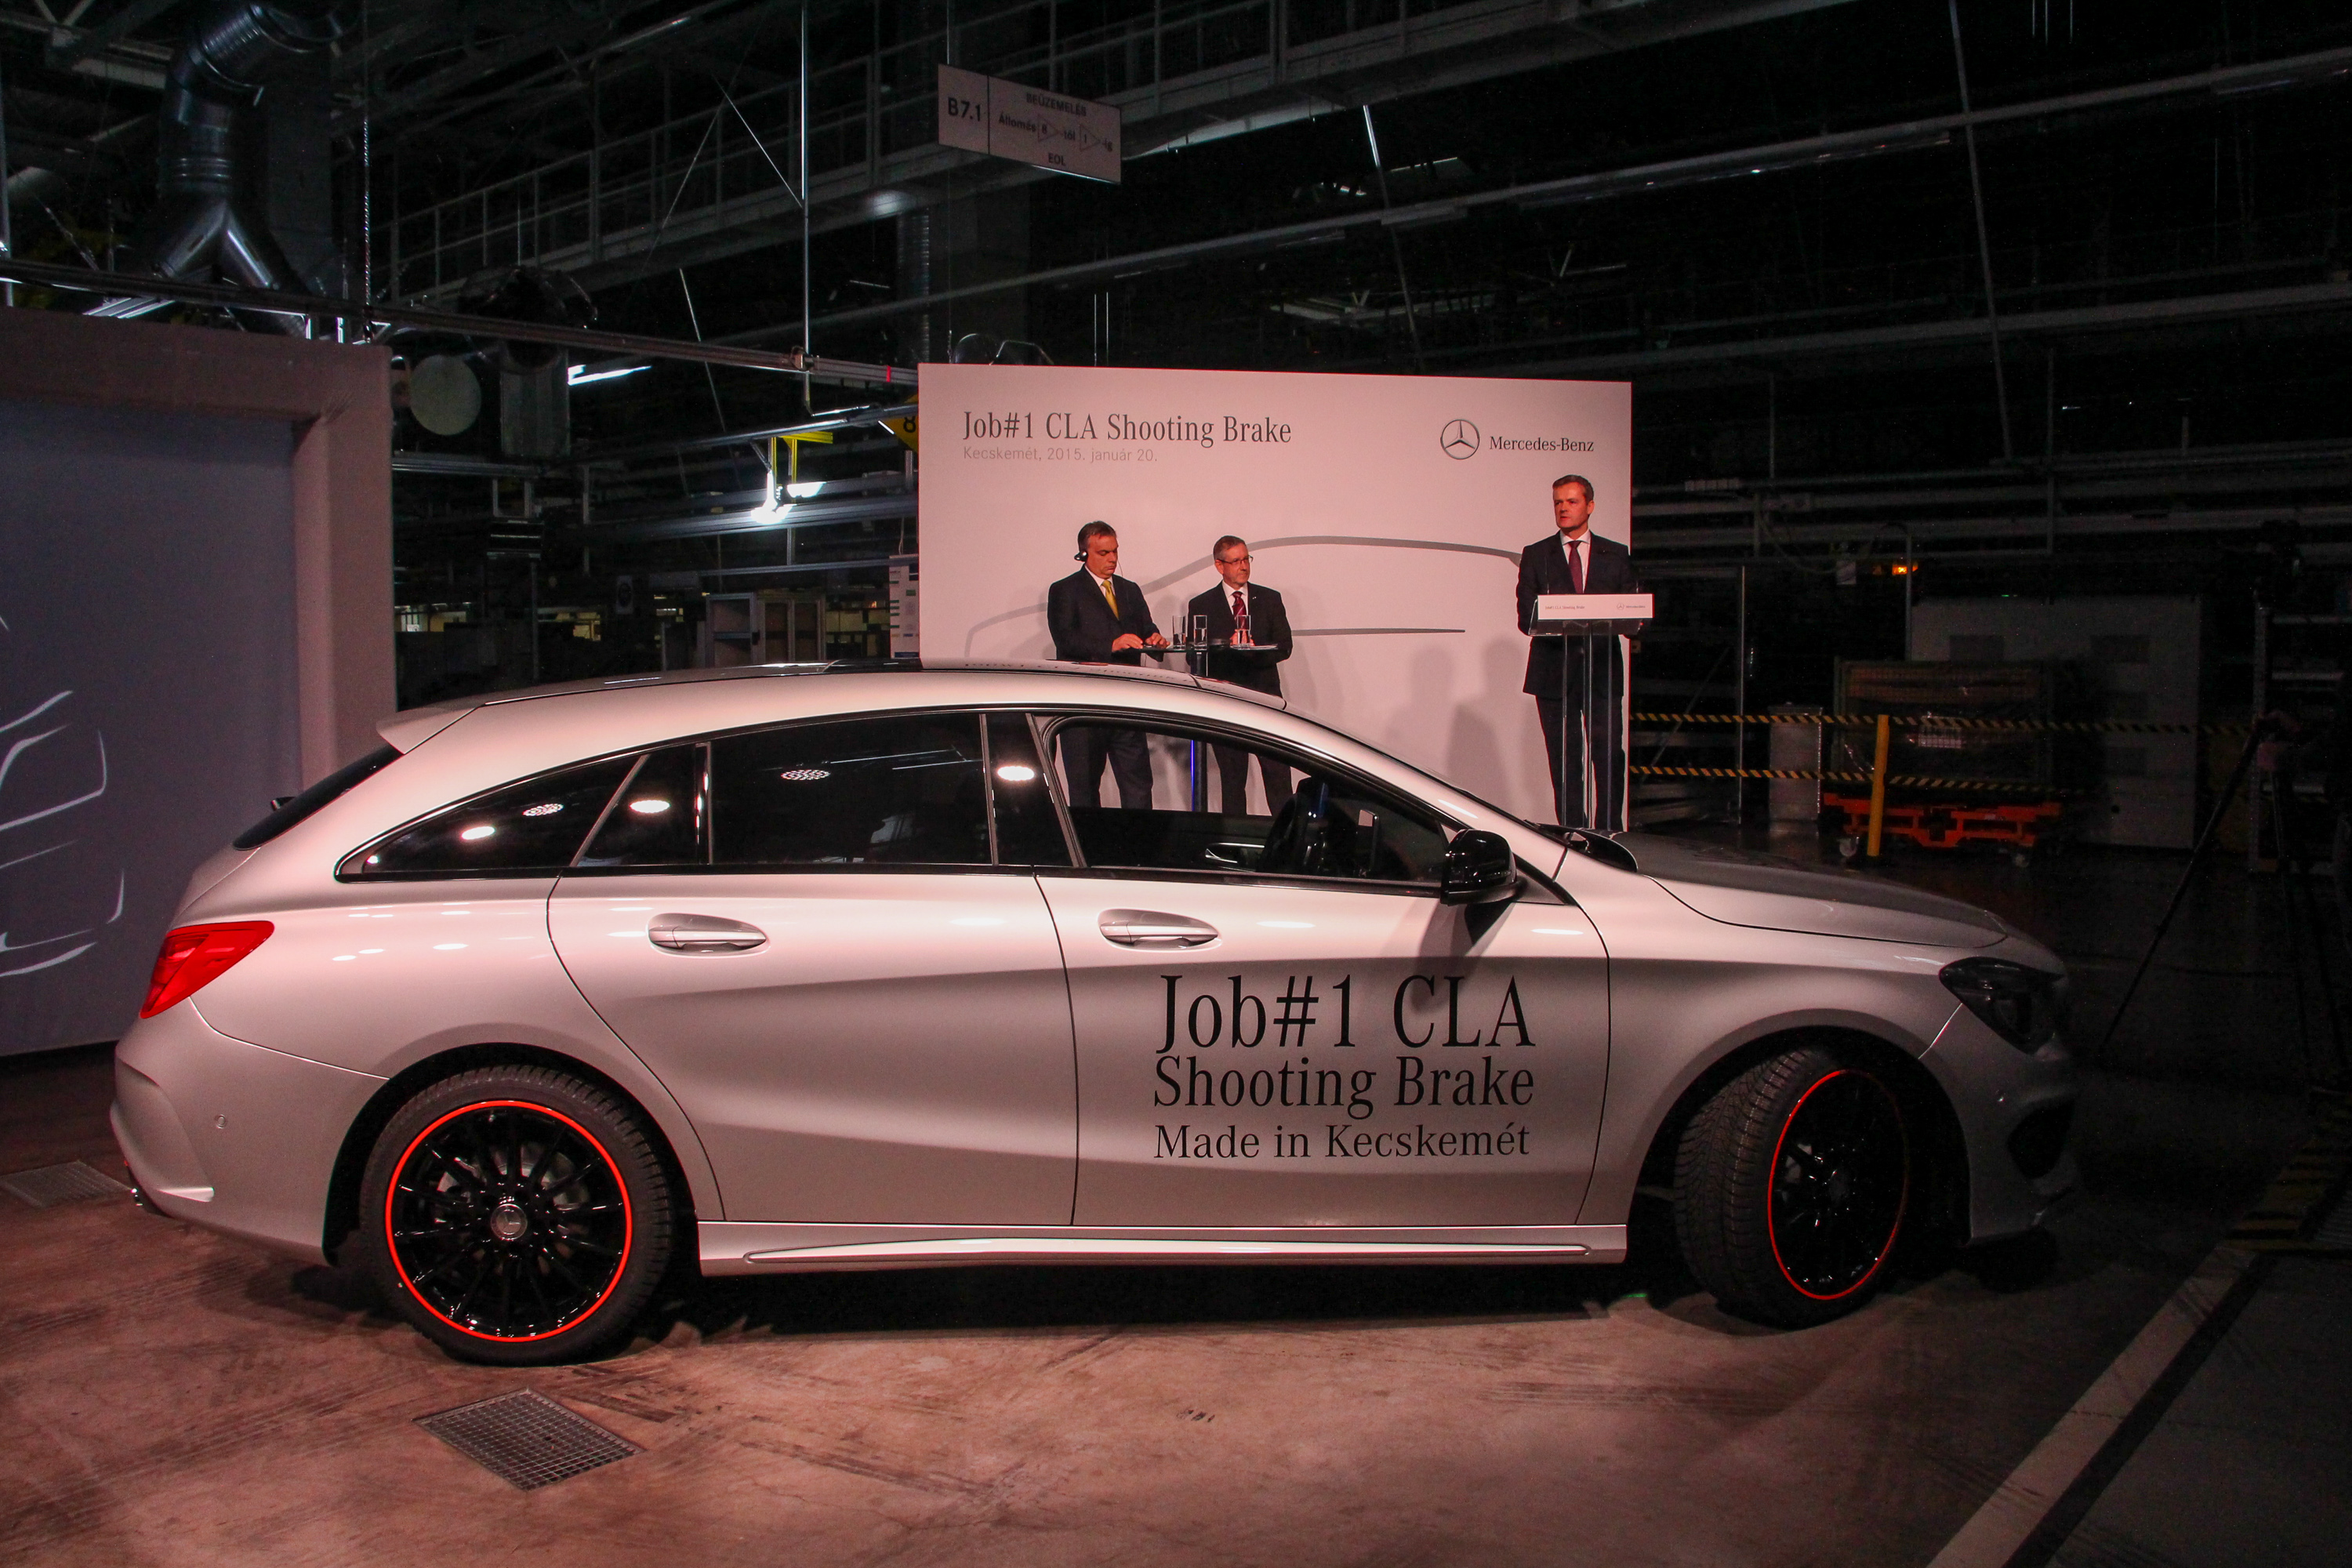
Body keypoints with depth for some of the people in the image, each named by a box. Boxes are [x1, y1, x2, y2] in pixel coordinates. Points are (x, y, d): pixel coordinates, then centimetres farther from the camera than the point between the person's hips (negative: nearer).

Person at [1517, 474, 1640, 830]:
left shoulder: (1616, 556, 14)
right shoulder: (1536, 556, 11)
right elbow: (1526, 616, 2)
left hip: (1602, 668, 0)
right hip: (1554, 670, 0)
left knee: (1610, 754, -7)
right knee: (1564, 757, 0)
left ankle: (1608, 833, 1)